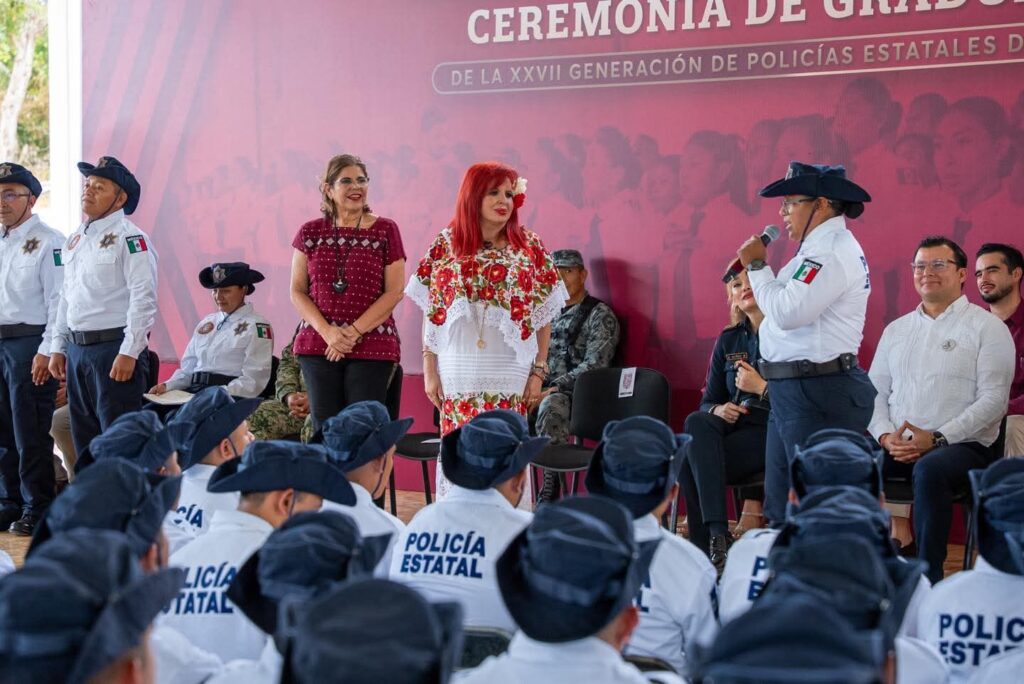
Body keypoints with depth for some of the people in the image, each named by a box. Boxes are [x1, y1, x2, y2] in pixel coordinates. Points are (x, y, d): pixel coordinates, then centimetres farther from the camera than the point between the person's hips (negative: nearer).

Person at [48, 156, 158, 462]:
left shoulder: (130, 238, -10)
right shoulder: (75, 240, 16)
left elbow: (144, 298, -16)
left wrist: (129, 353, -21)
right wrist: (58, 347, 17)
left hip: (114, 347, -8)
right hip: (77, 348, 8)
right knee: (84, 438, 13)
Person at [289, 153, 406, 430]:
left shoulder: (386, 230, 3)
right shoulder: (310, 232, 9)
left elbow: (394, 291, -1)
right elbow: (297, 291, 6)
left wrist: (354, 332, -10)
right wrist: (327, 332, -9)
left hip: (372, 347, -2)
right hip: (318, 345, 2)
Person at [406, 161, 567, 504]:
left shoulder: (530, 248, 3)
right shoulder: (446, 245, 5)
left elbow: (544, 316, 4)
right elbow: (430, 313, 6)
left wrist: (538, 372, -1)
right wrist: (429, 370, 2)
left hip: (509, 376, -1)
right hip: (457, 375, 1)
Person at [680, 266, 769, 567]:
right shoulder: (728, 340, 16)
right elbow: (708, 401, 17)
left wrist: (762, 388, -15)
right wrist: (718, 410, -6)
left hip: (773, 432, -5)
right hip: (734, 426, 5)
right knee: (696, 423, -30)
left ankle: (709, 545, -22)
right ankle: (717, 535, -34)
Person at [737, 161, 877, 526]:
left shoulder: (834, 250, -14)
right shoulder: (820, 247, 18)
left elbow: (787, 312, -21)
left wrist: (757, 266, -10)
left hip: (819, 395, -11)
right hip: (792, 392, 11)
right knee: (781, 510, 14)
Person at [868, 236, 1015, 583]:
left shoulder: (987, 327, 3)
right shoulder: (896, 330, 20)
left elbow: (993, 399, -6)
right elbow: (875, 392, 16)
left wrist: (936, 439, -15)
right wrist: (886, 436, -5)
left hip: (963, 446, -5)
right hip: (897, 447, 5)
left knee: (930, 469, -39)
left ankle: (928, 578, -32)